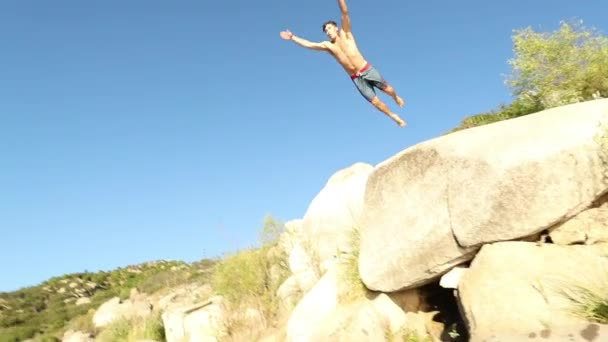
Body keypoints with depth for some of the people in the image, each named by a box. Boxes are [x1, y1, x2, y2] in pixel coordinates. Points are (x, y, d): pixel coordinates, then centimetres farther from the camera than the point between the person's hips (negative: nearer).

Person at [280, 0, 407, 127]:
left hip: (367, 70, -2)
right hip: (356, 78, 2)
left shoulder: (345, 33, -1)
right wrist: (292, 37, 3)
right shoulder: (327, 45, 4)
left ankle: (397, 98, 40)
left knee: (387, 89, 4)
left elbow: (345, 12, -13)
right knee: (375, 101, 0)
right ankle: (394, 117, 19)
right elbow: (308, 44, 5)